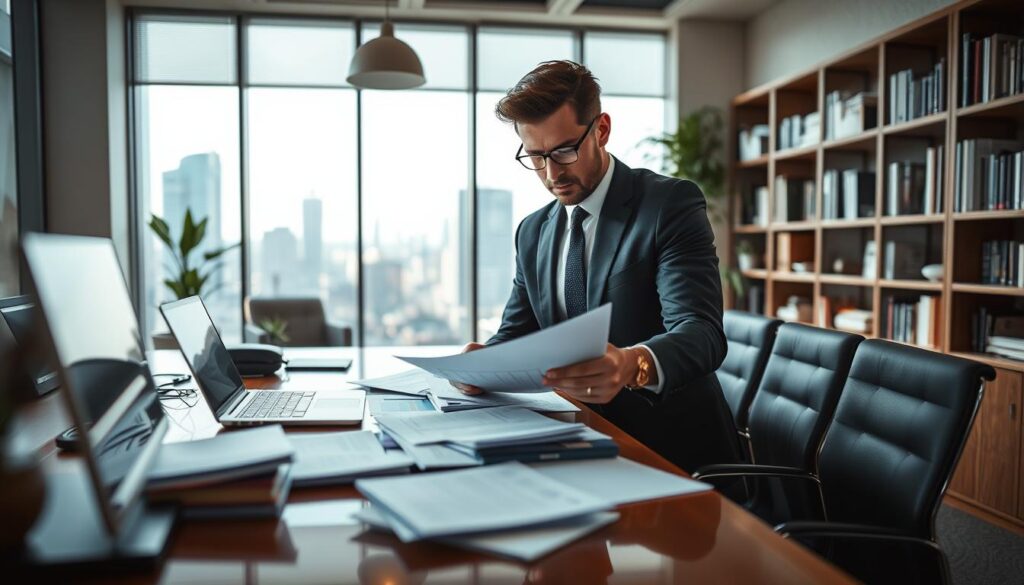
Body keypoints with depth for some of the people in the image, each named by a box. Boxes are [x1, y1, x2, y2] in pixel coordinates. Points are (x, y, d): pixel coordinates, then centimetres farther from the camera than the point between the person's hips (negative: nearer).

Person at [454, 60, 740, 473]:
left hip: (674, 450, -5)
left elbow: (701, 331, -21)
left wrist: (632, 365, -43)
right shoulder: (532, 233, 10)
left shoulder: (672, 204, -9)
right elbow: (517, 332, 11)